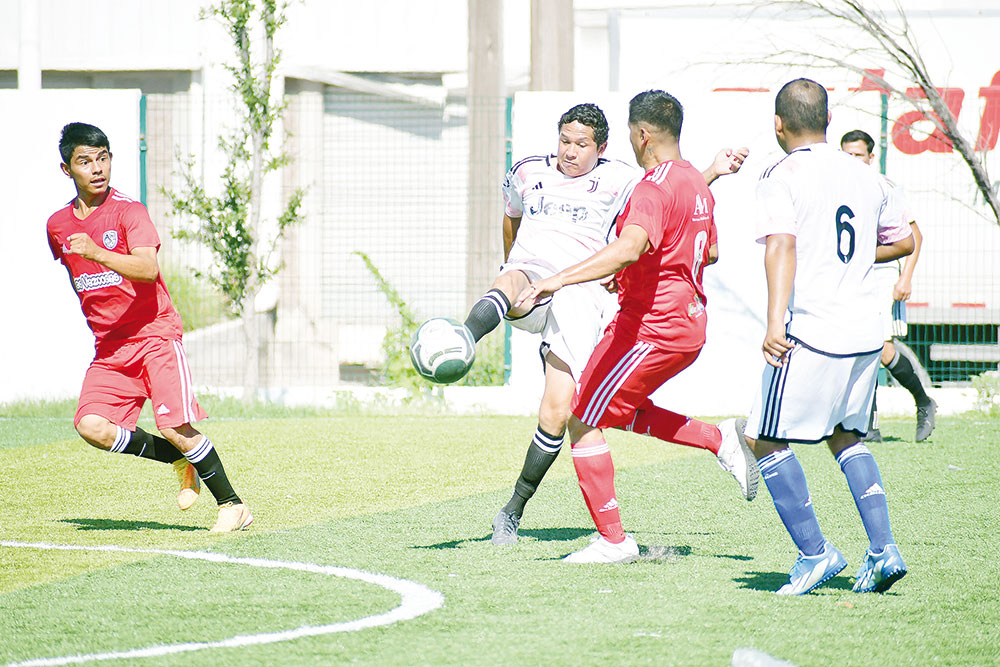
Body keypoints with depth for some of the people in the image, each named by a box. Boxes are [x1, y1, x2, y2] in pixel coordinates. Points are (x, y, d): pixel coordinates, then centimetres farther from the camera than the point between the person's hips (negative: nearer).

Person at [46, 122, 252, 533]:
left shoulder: (128, 211, -8)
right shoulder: (58, 226, 9)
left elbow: (148, 269, -25)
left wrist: (97, 253, -38)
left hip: (155, 335, -5)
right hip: (108, 346, 5)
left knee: (175, 428, -16)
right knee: (91, 426, -15)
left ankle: (232, 505, 0)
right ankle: (181, 461, 6)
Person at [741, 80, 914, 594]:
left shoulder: (782, 177, -7)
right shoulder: (866, 178, 12)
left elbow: (781, 245, -21)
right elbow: (902, 242, 23)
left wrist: (775, 321, -29)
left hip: (810, 334, -7)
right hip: (866, 334, 7)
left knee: (765, 440, 4)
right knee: (844, 436, 22)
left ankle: (814, 552, -1)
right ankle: (883, 548, 12)